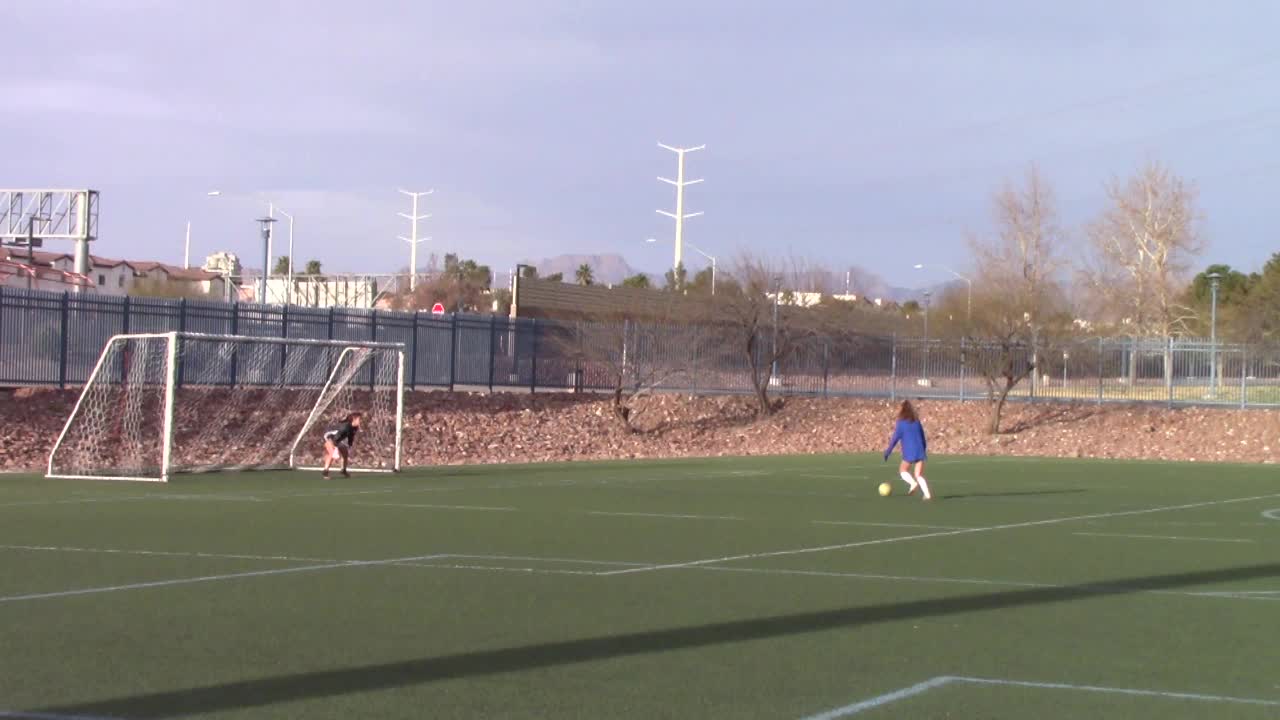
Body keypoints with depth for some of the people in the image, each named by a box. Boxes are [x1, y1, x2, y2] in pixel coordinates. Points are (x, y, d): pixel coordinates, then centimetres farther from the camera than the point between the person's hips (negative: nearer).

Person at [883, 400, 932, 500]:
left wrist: (888, 452, 1)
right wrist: (924, 450, 26)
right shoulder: (916, 421, 10)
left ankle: (913, 483, -11)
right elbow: (923, 437, 15)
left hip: (909, 453, -5)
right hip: (920, 451, 5)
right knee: (919, 475, 7)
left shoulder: (901, 423, -5)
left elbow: (895, 438, -6)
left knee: (903, 470, 16)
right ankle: (927, 494, -11)